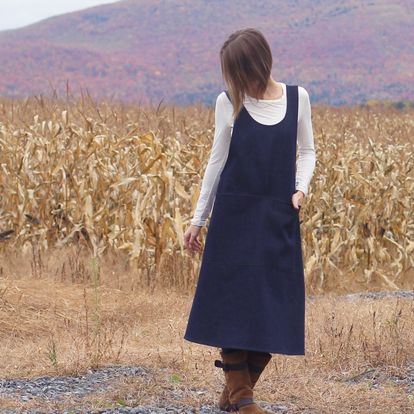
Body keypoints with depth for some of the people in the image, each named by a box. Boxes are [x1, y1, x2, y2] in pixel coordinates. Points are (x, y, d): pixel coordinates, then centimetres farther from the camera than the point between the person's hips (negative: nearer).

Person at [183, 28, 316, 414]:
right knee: (234, 303, -4)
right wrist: (198, 218, 6)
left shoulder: (296, 98, 1)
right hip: (235, 214, -2)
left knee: (273, 306, 1)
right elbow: (218, 160, 5)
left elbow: (306, 151, 12)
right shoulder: (228, 102, -2)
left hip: (279, 218, 2)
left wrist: (301, 187, -8)